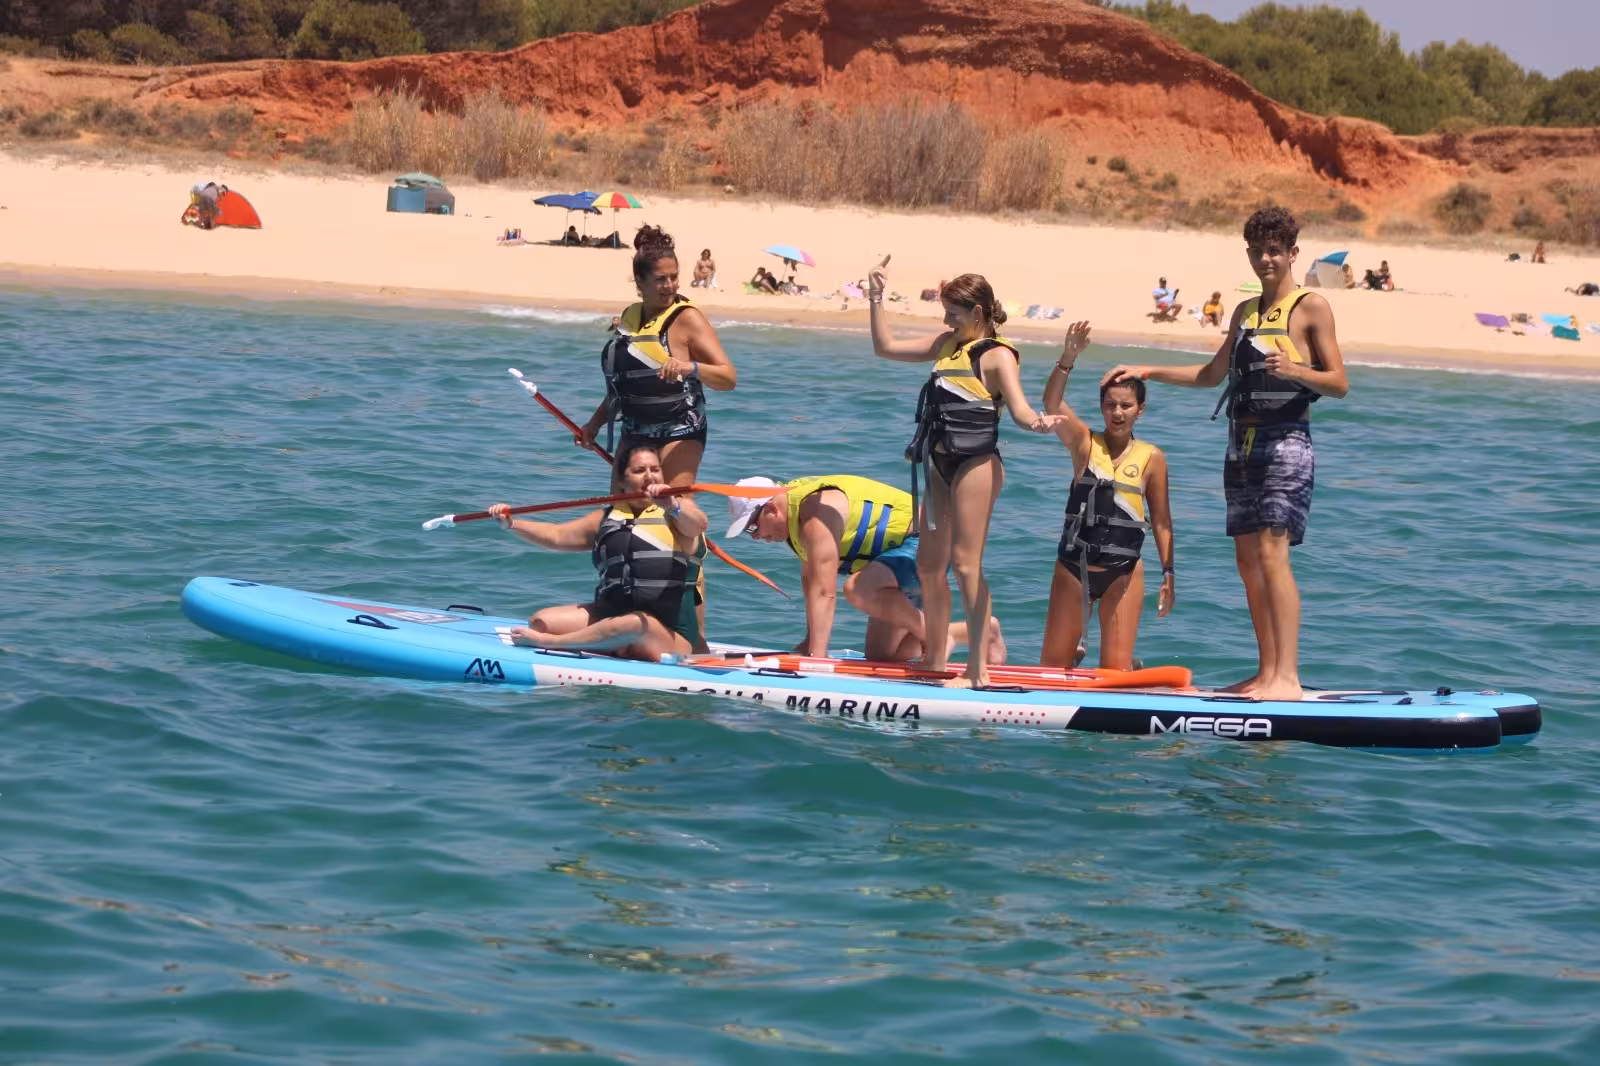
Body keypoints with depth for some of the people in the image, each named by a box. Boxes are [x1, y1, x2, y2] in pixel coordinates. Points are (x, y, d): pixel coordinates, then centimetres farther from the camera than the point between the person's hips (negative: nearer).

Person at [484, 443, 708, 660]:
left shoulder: (677, 511, -2)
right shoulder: (607, 518, 16)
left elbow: (698, 523, -25)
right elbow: (557, 535, 12)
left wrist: (672, 507, -46)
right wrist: (512, 524, -2)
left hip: (670, 632, -7)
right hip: (610, 615, 7)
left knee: (634, 625, -40)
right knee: (541, 621, -5)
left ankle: (546, 642, -32)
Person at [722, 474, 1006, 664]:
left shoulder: (817, 514, -26)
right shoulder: (795, 508, 5)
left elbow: (824, 592, -30)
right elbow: (810, 580, 9)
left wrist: (816, 655, -31)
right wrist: (811, 641, 5)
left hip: (921, 544, -11)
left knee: (858, 589, -37)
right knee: (880, 657, 10)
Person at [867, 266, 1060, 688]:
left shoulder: (997, 356, -10)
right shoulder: (947, 344, 14)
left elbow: (1019, 408, -22)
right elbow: (886, 347, 23)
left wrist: (1038, 421, -43)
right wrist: (876, 300, 16)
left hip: (976, 465, -9)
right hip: (942, 463, 9)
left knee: (965, 562, -12)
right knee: (929, 564, 11)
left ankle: (979, 667, -11)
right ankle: (935, 661, 20)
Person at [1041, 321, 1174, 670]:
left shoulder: (1151, 458, -1)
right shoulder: (1084, 443, -1)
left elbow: (1161, 521, 3)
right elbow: (1051, 404, -18)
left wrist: (1168, 573, 0)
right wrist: (1067, 359, -32)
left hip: (1123, 570, -1)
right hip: (1074, 563, 1)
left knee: (1116, 669, -3)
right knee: (1052, 666, 9)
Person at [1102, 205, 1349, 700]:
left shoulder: (1311, 307, -4)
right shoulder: (1245, 312, 18)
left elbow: (1339, 383, -8)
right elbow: (1212, 374, 29)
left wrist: (1294, 371, -26)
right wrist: (1147, 372, 25)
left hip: (1285, 443, -8)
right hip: (1242, 445, 8)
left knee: (1272, 552, -17)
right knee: (1248, 559, 5)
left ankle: (1287, 676, -21)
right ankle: (1267, 672, 9)